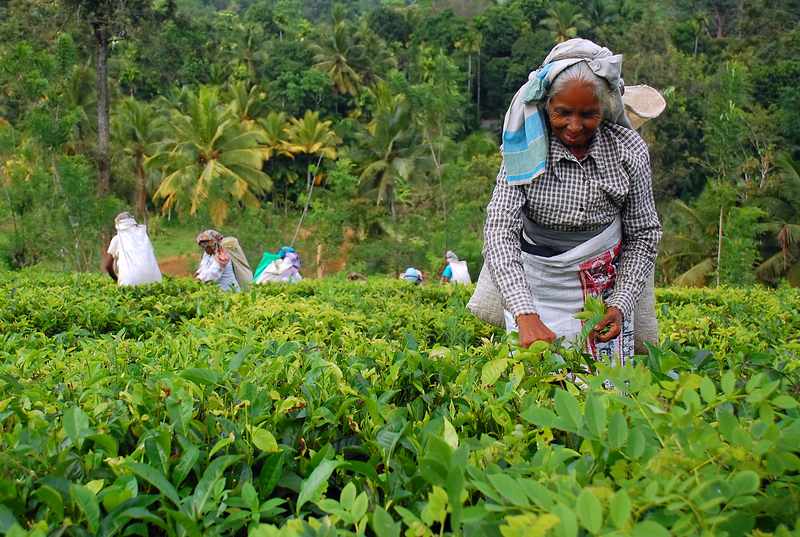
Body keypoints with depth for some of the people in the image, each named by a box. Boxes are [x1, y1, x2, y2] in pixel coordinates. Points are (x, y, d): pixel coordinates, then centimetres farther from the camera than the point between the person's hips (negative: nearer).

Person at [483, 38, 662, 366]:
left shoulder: (629, 151, -10)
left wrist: (621, 305, -12)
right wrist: (525, 315, -35)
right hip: (533, 287, -1)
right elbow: (499, 232, -23)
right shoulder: (527, 148, -15)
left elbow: (643, 235, 0)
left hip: (606, 291, 1)